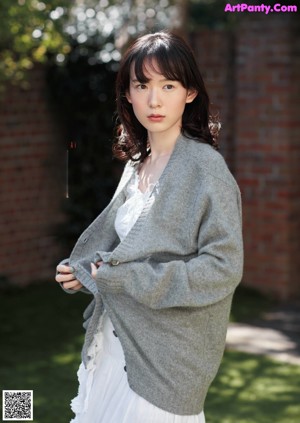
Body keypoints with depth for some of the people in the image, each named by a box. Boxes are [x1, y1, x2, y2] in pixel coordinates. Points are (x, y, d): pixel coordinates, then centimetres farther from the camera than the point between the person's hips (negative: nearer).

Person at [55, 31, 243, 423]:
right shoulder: (138, 163, 7)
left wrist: (122, 279, -19)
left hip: (164, 354, -7)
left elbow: (223, 269, -20)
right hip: (116, 338, 7)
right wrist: (82, 270, -2)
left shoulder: (205, 166, -15)